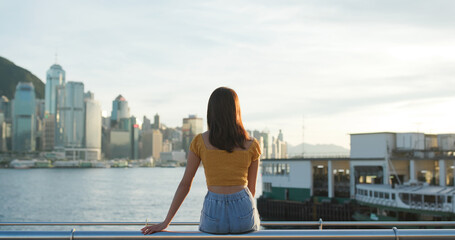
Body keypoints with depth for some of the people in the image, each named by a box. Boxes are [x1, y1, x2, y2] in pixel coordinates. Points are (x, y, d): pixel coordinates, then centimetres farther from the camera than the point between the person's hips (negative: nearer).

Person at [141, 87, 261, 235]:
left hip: (213, 213, 0)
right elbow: (251, 188, 9)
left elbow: (185, 184, 0)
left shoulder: (200, 142, -2)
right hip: (243, 211, 0)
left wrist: (166, 222, 7)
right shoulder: (252, 145, 0)